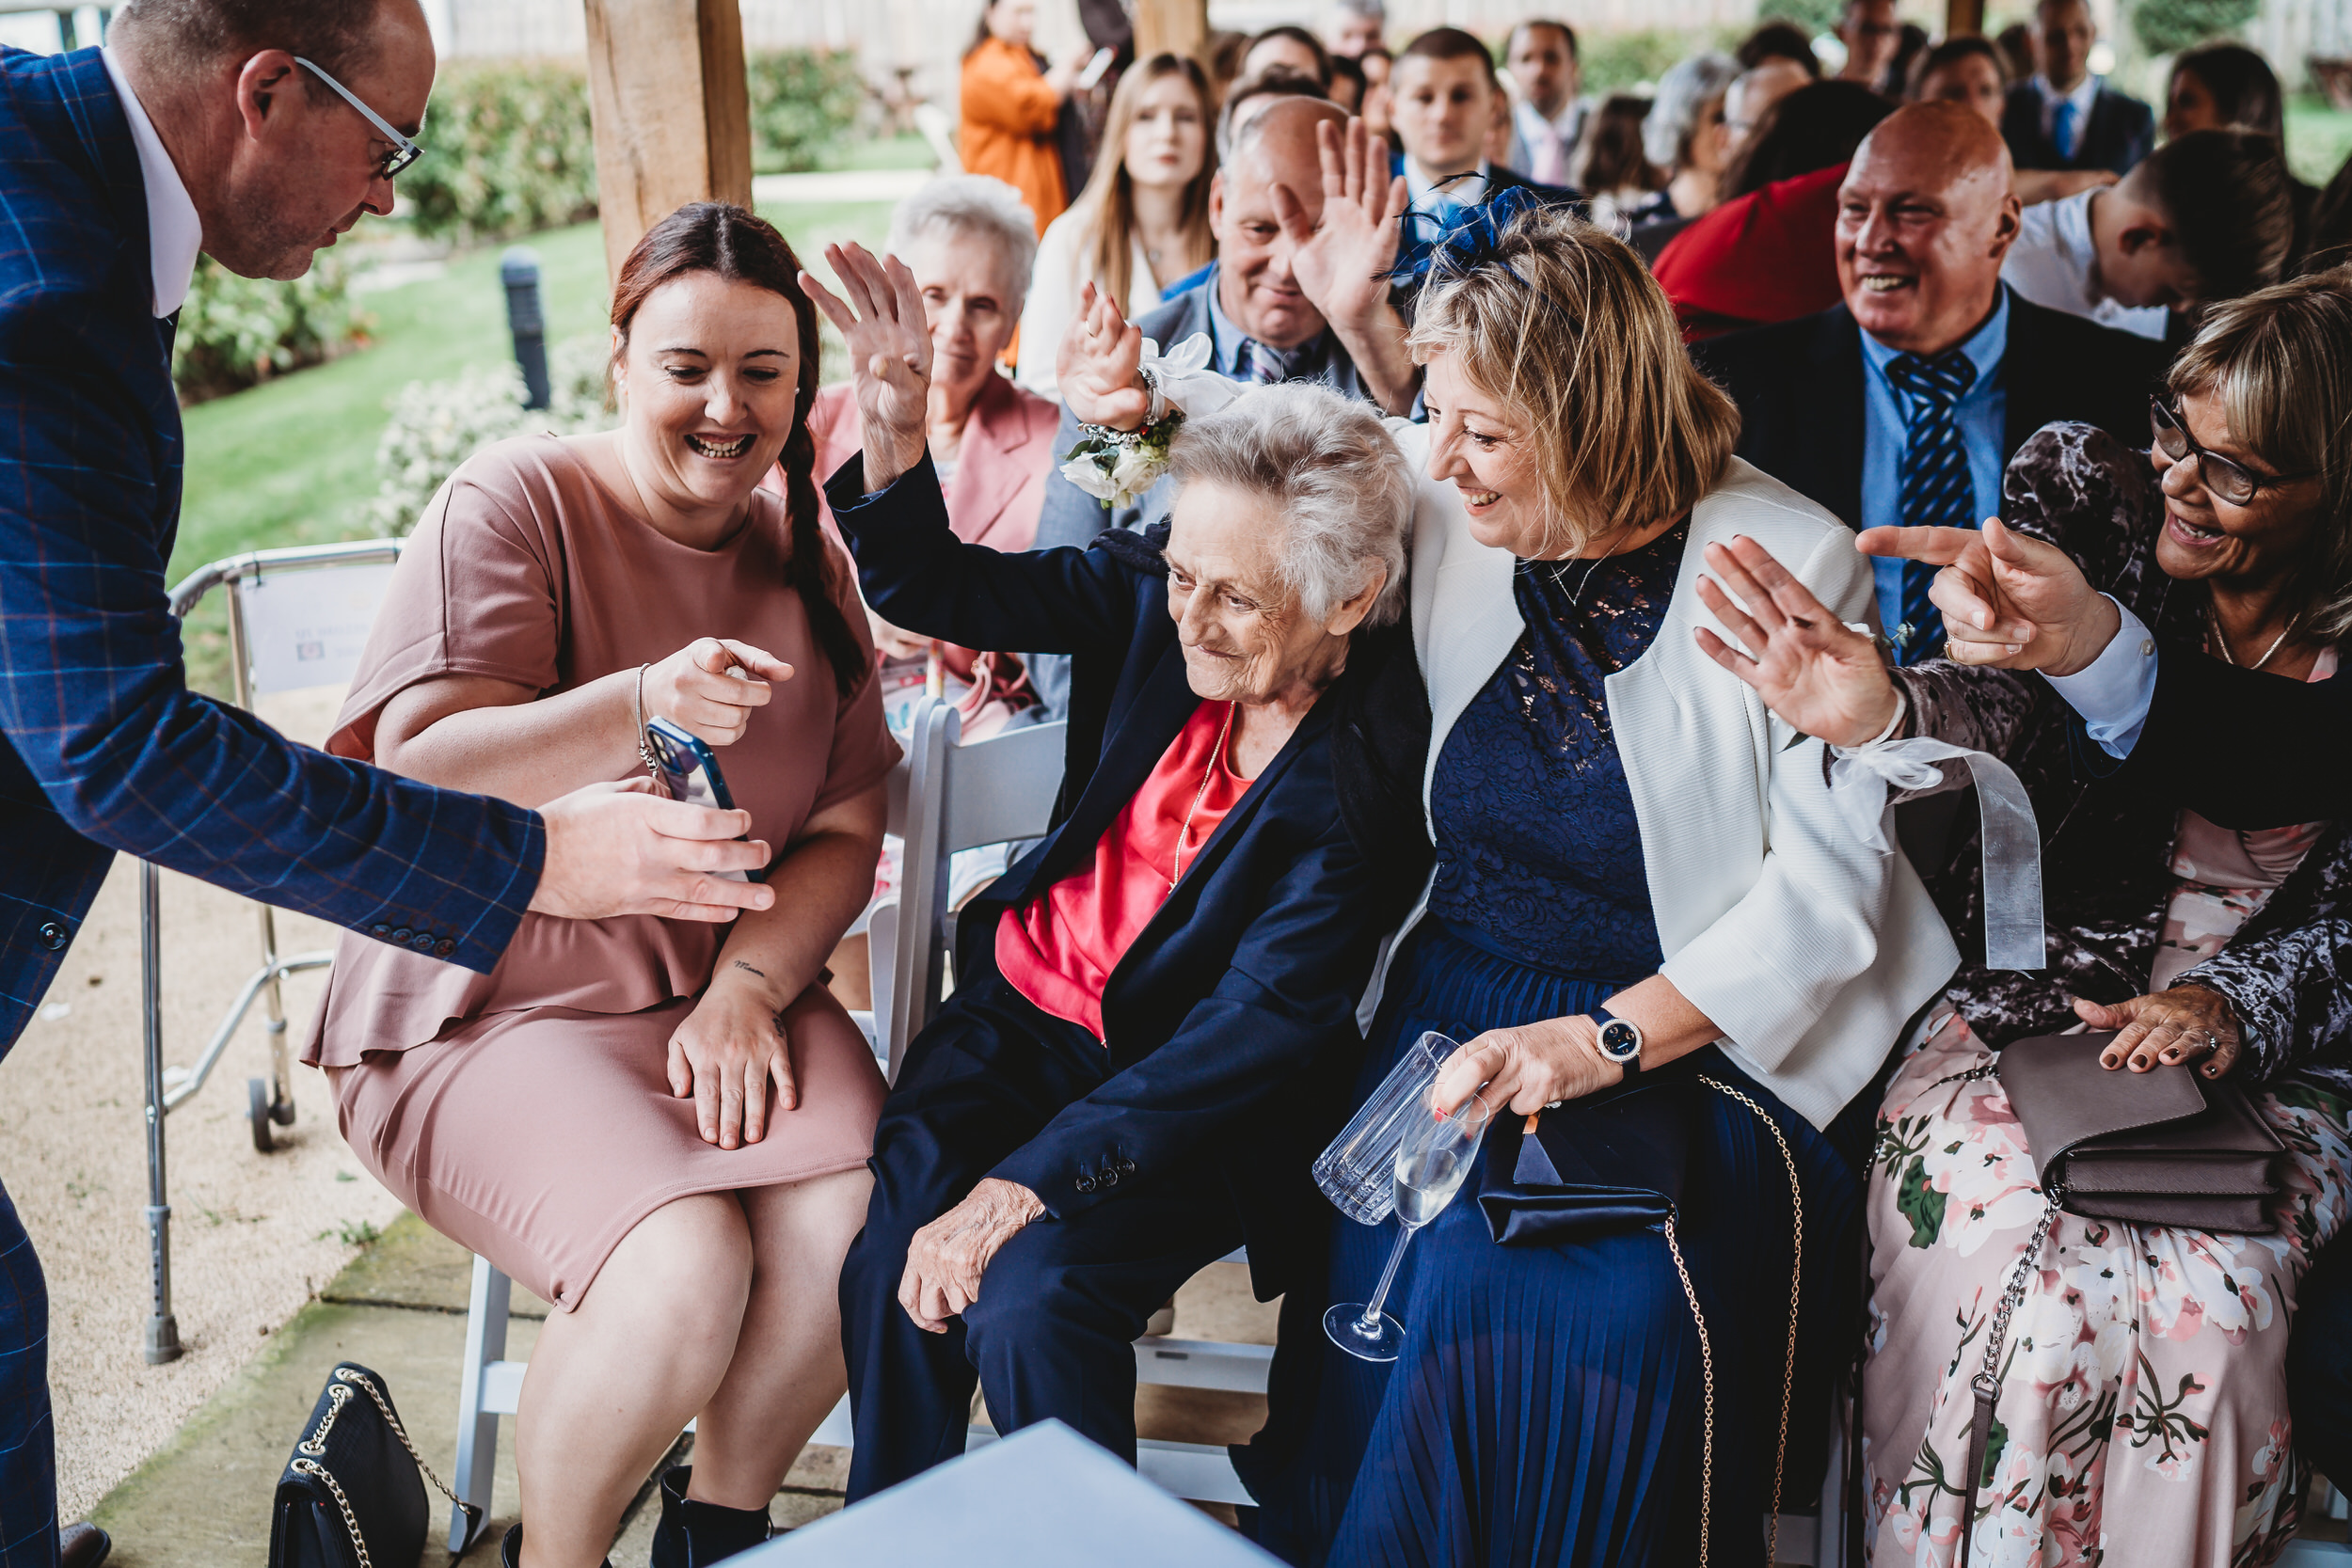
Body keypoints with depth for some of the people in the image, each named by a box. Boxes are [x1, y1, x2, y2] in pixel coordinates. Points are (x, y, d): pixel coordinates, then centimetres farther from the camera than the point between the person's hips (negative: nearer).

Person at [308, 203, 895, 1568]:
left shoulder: (805, 557, 9)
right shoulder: (516, 504, -7)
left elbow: (848, 822, 6)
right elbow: (420, 774, -19)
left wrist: (748, 981, -12)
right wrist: (643, 708, -35)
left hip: (735, 994, 5)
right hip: (492, 1007, -4)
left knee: (858, 1239, -21)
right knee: (683, 1272, -28)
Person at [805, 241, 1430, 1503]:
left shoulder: (1374, 770, -19)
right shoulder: (1149, 604, -5)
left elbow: (1261, 1025, -23)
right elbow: (933, 593, 5)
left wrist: (1027, 1180, -28)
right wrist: (895, 429, -15)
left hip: (1197, 1094, -4)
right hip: (1027, 1006, 5)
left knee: (1031, 1298, -27)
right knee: (894, 1269, -19)